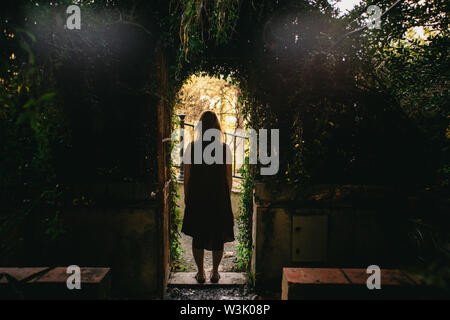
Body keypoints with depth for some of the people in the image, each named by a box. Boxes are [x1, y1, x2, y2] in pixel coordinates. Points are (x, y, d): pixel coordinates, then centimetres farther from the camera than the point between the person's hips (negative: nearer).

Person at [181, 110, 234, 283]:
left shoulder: (192, 147, -8)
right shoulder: (225, 148, -7)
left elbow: (186, 176, -4)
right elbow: (229, 178, -3)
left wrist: (186, 197, 8)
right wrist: (226, 197, 11)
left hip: (197, 198, 0)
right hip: (219, 198, 0)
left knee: (198, 237, 15)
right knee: (218, 237, 15)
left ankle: (200, 273, 25)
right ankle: (215, 272, 26)